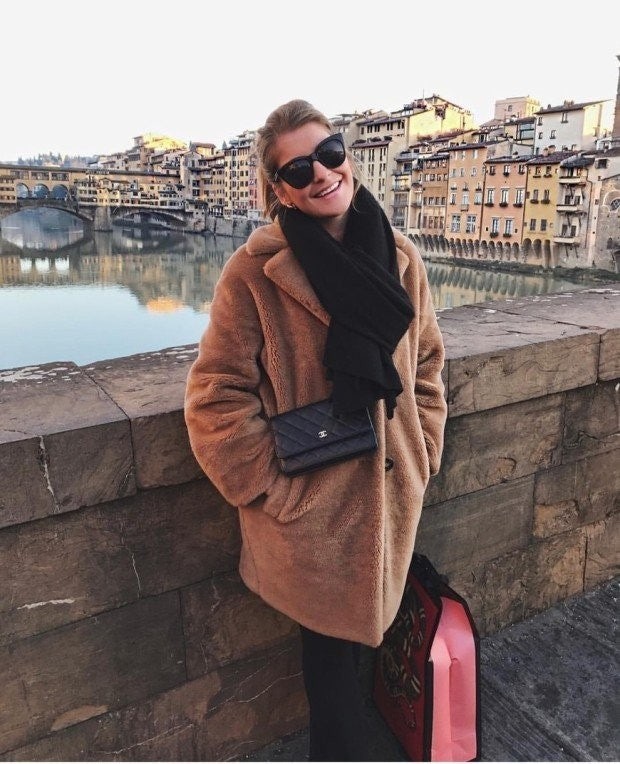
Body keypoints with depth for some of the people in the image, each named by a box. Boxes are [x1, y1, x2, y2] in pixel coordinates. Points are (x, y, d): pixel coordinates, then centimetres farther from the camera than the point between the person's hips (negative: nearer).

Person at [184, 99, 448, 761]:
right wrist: (276, 491, -13)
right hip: (310, 509, -5)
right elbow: (216, 399, -13)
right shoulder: (254, 272, -16)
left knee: (359, 631, 25)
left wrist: (421, 456, 5)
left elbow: (425, 366, 10)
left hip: (389, 499, 5)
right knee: (330, 649, 14)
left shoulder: (400, 259, -2)